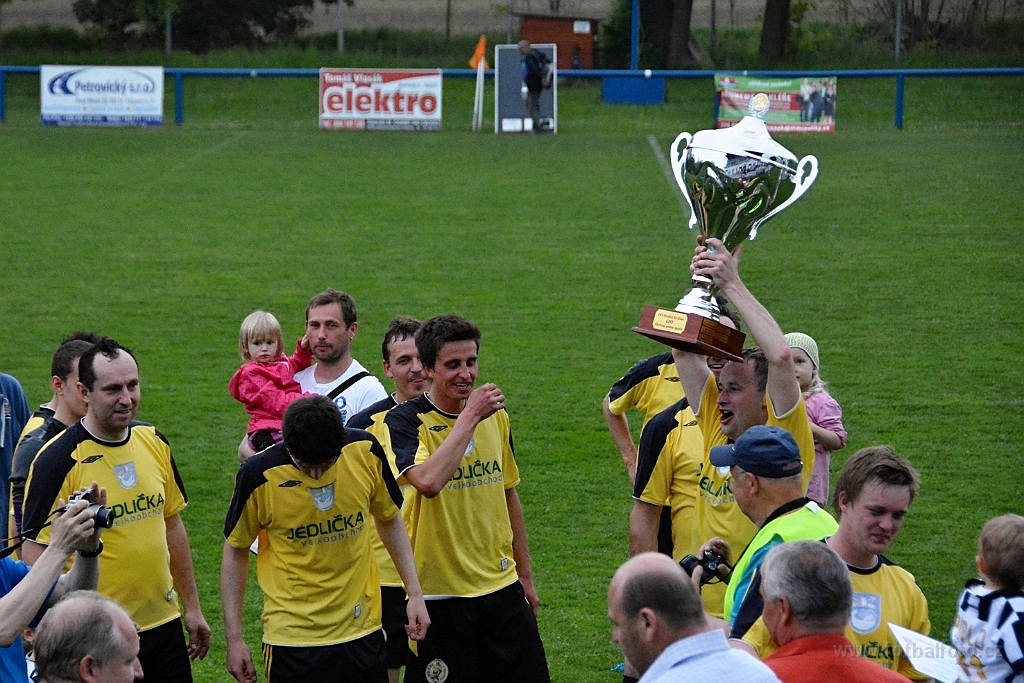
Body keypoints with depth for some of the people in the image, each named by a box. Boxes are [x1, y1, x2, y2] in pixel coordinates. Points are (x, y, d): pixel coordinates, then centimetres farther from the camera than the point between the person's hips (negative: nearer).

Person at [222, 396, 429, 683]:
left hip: (362, 628, 3)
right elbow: (235, 551, -2)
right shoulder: (259, 476, -16)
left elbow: (389, 520, 10)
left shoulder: (366, 452, -8)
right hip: (292, 636, -3)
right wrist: (234, 638, -2)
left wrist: (415, 593, 5)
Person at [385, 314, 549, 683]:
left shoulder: (495, 417, 8)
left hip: (502, 587, 5)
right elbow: (429, 482, -30)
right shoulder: (406, 421, -11)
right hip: (441, 593, -5)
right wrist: (470, 417, -24)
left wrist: (525, 577, 19)